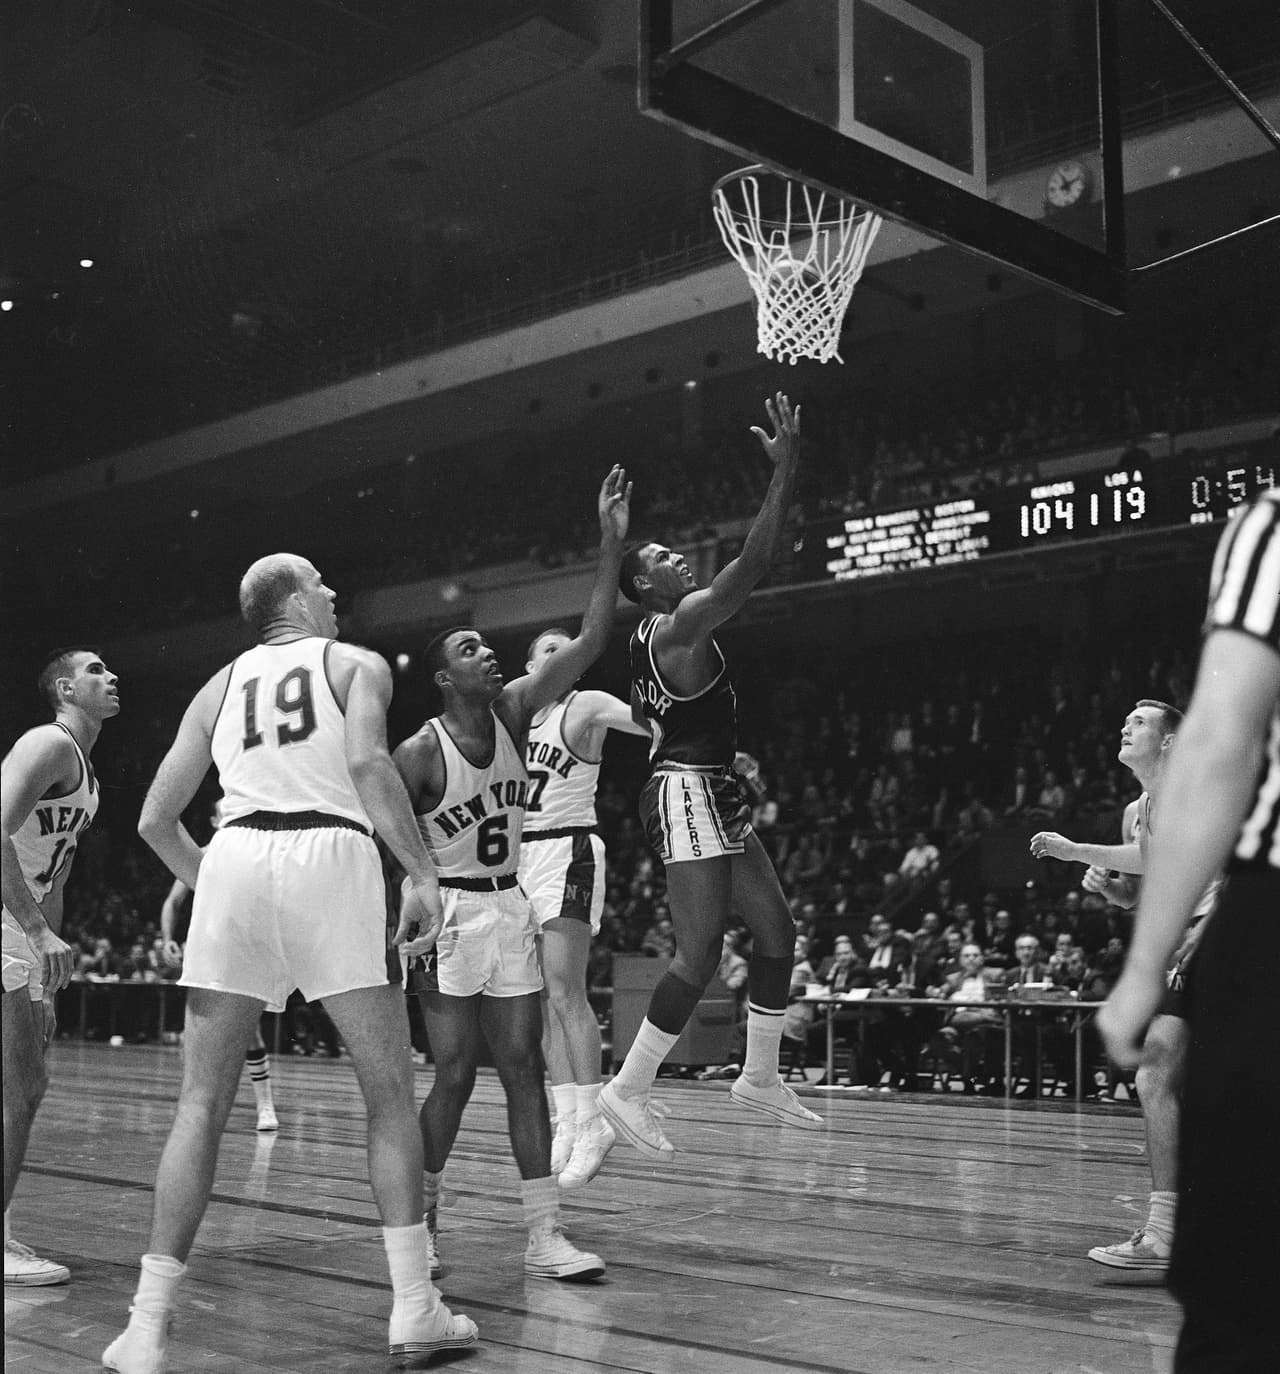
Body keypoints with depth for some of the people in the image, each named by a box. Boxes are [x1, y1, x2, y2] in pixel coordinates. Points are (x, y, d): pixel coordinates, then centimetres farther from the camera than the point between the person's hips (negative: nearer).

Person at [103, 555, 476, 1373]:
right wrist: (423, 871, -8)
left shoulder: (222, 684, 23)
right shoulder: (357, 663, 13)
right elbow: (366, 761, -9)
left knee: (203, 1106, 8)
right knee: (391, 1093, 8)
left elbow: (156, 821, 20)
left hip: (235, 858, 3)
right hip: (330, 856, -3)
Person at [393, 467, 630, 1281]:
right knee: (456, 1074, -4)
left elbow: (592, 641, -6)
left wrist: (612, 545, -14)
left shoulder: (516, 711, 1)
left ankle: (544, 1235, 5)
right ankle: (419, 1220, 16)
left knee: (524, 1069, 3)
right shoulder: (420, 753, -13)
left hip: (511, 909, 5)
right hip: (448, 911, -5)